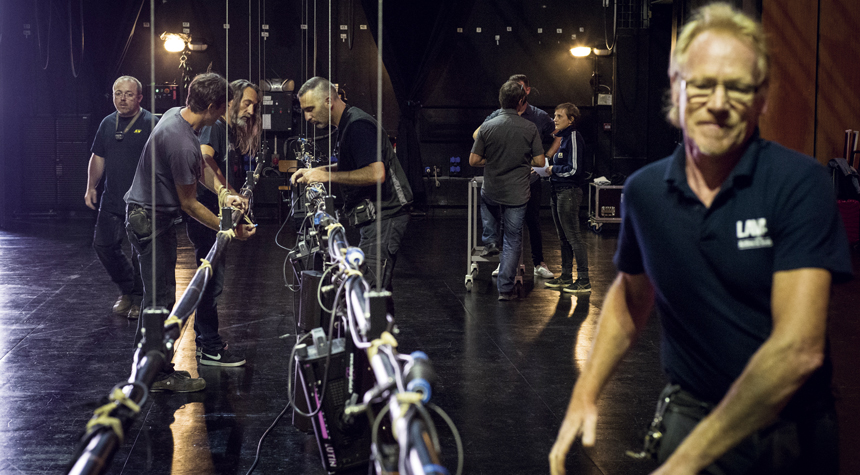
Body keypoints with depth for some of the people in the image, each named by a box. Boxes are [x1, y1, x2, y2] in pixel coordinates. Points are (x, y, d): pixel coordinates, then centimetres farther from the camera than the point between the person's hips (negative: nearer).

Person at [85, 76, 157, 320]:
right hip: (112, 199, 6)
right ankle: (126, 289, 24)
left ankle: (138, 297, 17)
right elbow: (98, 157, 19)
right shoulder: (108, 123, 12)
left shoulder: (150, 123, -7)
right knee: (103, 244, 5)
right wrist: (91, 186, 10)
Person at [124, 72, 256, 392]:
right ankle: (160, 375, 4)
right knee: (162, 297, -4)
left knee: (156, 294, 17)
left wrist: (223, 193, 1)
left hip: (148, 214, 11)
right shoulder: (182, 144, -29)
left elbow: (200, 167, 15)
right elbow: (189, 204, -19)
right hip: (151, 219, -11)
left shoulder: (176, 114, 2)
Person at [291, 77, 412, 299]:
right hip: (374, 217, 11)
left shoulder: (358, 125, -16)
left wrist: (327, 176, -20)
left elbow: (376, 174, -28)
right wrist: (314, 172, 17)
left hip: (384, 217, -11)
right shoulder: (347, 124, 17)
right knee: (378, 287, 14)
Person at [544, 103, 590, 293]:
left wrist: (553, 170, -9)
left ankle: (584, 280, -3)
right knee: (563, 237, 14)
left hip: (569, 191, -10)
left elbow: (574, 169, -18)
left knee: (573, 236, -7)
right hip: (558, 190, 10)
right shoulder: (560, 137, 14)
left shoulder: (573, 138, -13)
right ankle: (566, 277, 21)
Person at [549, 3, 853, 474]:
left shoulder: (799, 182, -16)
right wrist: (584, 396, 4)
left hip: (791, 430, -2)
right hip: (689, 414, 3)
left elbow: (798, 348, -24)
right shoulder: (643, 190, -2)